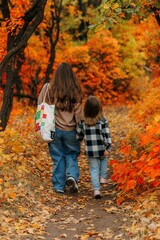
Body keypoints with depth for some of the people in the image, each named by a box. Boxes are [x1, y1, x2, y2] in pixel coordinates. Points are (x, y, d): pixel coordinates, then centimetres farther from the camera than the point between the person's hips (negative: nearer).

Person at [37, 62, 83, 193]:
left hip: (54, 129, 0)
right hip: (71, 130, 0)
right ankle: (72, 176, -6)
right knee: (71, 155, 18)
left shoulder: (49, 88, -10)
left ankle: (59, 186, 17)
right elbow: (78, 114, -6)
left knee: (58, 158, 13)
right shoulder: (76, 91, -8)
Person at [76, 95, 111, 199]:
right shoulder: (103, 121, -10)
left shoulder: (82, 122, -4)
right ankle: (102, 177, 29)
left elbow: (79, 136, 5)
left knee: (94, 169, 10)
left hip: (90, 151, 1)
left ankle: (96, 189, 0)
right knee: (103, 159, 32)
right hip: (101, 149, -1)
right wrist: (108, 148, -13)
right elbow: (107, 135, -14)